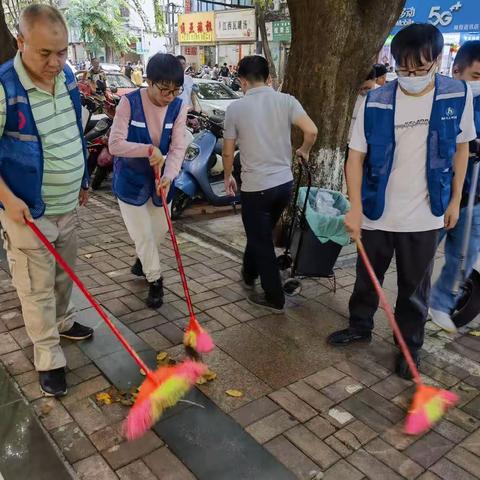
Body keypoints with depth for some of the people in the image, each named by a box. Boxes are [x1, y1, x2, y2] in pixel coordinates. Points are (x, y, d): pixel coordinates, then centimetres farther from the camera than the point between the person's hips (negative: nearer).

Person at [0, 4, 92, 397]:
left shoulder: (67, 77, 2)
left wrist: (83, 180, 19)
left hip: (68, 206, 7)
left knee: (65, 275, 23)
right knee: (37, 290, 5)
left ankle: (63, 322, 46)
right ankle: (48, 358, 20)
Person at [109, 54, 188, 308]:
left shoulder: (179, 107, -9)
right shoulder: (129, 102, -19)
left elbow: (178, 148, -13)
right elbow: (115, 144, -21)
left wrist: (168, 176, -29)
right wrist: (148, 149, -35)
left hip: (161, 179, 4)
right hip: (131, 180, -4)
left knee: (160, 229, 18)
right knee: (143, 234, 2)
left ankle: (142, 259, 49)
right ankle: (155, 280, 23)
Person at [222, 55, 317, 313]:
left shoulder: (236, 108, -7)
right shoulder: (286, 100, -2)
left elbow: (228, 152, -1)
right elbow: (311, 131, -13)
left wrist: (228, 176, 17)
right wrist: (304, 152, 8)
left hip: (255, 186, -4)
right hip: (284, 182, 4)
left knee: (261, 240, 9)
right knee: (261, 233, 25)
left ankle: (274, 298, 17)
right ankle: (249, 273, 44)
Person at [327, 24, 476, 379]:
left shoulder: (459, 95, -5)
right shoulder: (375, 102, -9)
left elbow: (461, 148, 6)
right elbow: (356, 156, -7)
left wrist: (455, 199, 5)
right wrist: (355, 207, -15)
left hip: (424, 216, 0)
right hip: (377, 212, 0)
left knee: (415, 287, 13)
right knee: (367, 277, 17)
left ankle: (411, 346, 32)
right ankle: (360, 327, 40)